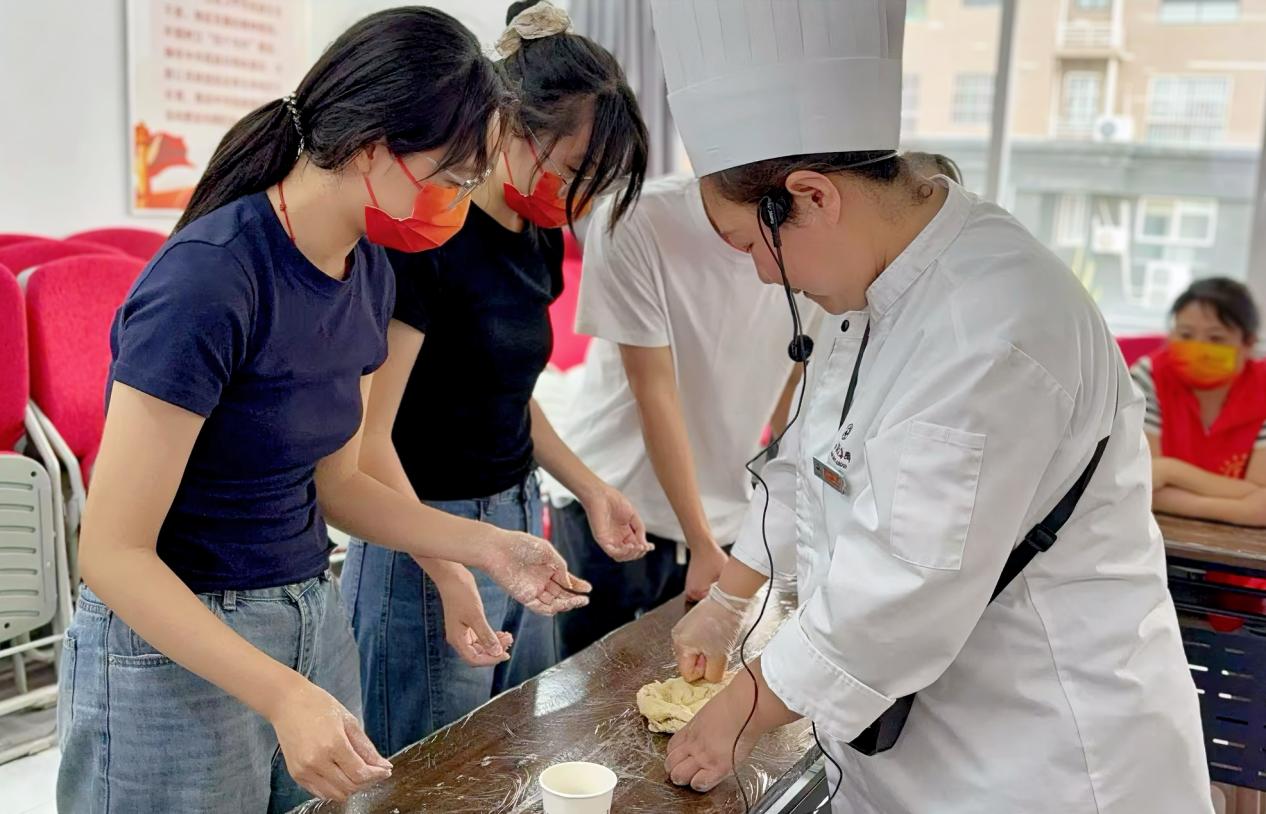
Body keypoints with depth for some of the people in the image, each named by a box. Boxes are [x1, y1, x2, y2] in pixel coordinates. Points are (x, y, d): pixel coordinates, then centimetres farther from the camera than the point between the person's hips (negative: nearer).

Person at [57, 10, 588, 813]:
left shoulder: (369, 272, -1)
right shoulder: (209, 277, -24)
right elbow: (114, 553, -21)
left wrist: (487, 546, -2)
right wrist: (283, 695, -29)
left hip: (316, 622, 7)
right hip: (175, 649, -7)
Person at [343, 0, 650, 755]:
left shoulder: (539, 238, 5)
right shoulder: (434, 240, -20)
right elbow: (368, 440, -20)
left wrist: (589, 487, 10)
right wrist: (450, 578, -21)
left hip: (519, 521, 8)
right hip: (431, 541, -8)